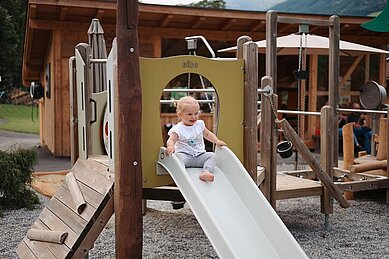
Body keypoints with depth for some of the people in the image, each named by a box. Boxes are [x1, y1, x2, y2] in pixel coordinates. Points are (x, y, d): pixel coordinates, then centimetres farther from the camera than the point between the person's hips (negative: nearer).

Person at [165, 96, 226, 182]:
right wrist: (170, 146, -40)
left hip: (200, 156, 4)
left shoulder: (200, 124, 11)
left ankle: (205, 172, -36)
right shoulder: (177, 129, -4)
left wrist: (217, 141, 10)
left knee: (212, 155, -17)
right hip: (185, 155, -4)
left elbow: (208, 134, 26)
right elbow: (171, 140, -16)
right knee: (179, 157, -34)